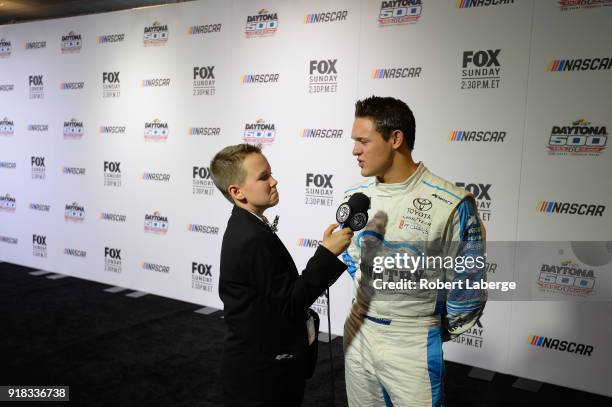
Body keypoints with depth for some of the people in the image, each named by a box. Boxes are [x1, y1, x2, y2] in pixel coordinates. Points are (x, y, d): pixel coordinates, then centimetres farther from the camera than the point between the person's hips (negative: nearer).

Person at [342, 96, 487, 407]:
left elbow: (467, 287, -10)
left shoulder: (451, 205, -20)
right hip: (357, 334, 6)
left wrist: (437, 331, 2)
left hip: (412, 345, -5)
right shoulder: (355, 197, -2)